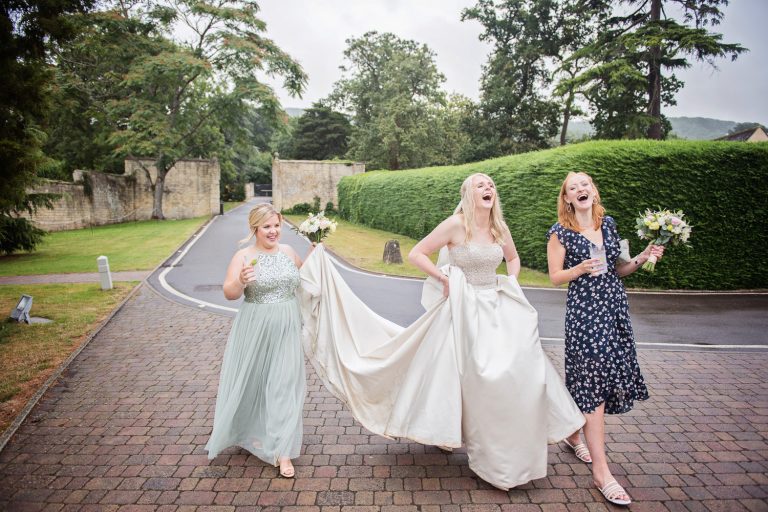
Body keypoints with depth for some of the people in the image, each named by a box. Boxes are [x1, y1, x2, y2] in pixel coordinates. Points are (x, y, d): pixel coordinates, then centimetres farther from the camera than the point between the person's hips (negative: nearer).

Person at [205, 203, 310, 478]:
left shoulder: (288, 251, 5)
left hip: (286, 329, 3)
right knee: (252, 381, 14)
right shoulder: (244, 256, -9)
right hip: (256, 330, -2)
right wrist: (240, 281, -36)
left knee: (284, 384, 2)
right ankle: (250, 430, 44)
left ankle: (282, 451, 10)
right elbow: (229, 294, -16)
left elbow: (303, 275, 24)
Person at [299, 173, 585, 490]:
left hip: (497, 308, 6)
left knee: (518, 375, 3)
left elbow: (513, 258, 24)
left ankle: (514, 450, 25)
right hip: (465, 309, -6)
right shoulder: (456, 224, -12)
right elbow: (416, 254, -11)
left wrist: (511, 283, 8)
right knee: (473, 378, -1)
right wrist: (444, 279, -17)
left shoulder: (500, 228, 5)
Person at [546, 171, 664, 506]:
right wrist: (581, 268, -20)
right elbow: (555, 277, -4)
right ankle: (601, 472, 0)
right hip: (584, 311, -6)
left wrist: (641, 258, -1)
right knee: (593, 384, -6)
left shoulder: (608, 224, 10)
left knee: (598, 380, 12)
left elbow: (617, 269, 16)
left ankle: (573, 434, 36)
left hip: (615, 306, 6)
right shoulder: (560, 233, -5)